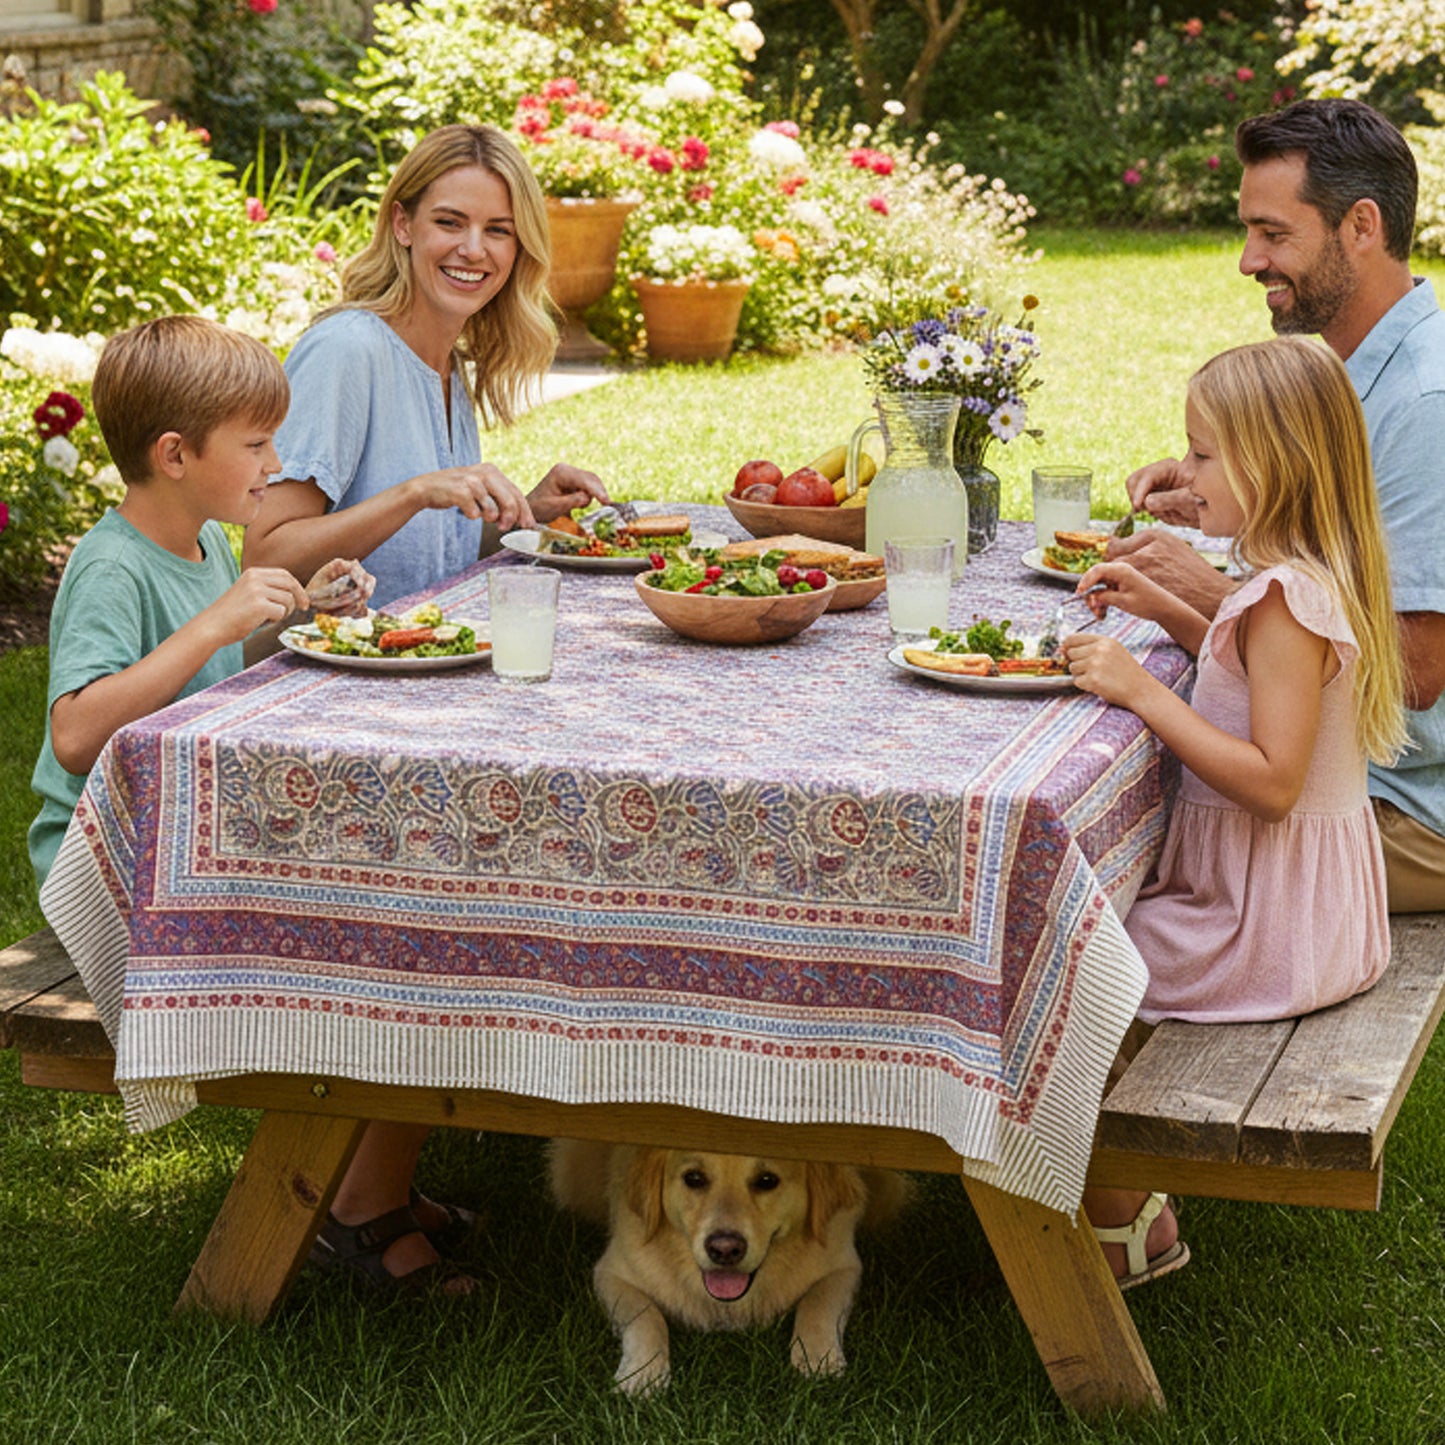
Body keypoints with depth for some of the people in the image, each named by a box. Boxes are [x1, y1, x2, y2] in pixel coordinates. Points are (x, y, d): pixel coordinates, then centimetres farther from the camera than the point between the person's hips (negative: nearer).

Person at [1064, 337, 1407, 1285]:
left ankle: (1123, 1224, 12)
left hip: (1272, 929, -10)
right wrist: (1167, 610, 12)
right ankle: (1128, 1190, 26)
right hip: (1319, 903, 10)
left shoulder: (1287, 599, -25)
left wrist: (1142, 690, -29)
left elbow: (1272, 781, -30)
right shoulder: (1319, 580, 5)